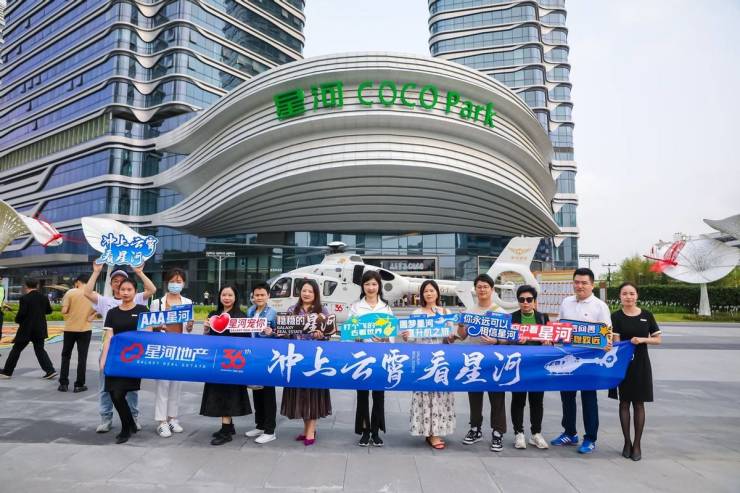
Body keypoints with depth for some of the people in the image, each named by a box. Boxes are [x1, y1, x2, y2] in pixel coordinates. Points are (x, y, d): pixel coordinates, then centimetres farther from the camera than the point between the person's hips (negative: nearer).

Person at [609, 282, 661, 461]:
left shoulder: (647, 315, 2)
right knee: (624, 403, 6)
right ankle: (627, 442, 17)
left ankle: (637, 444, 16)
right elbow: (616, 342, -7)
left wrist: (642, 340, -14)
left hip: (641, 364, 1)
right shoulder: (616, 316, -3)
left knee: (639, 404, 6)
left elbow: (658, 339, 5)